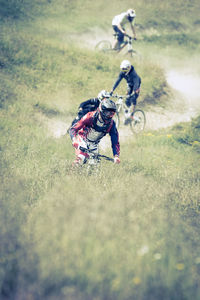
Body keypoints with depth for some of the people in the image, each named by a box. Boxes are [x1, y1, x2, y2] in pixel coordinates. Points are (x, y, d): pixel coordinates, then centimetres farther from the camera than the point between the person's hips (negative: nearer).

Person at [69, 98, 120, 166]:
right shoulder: (90, 117, -31)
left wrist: (116, 156, -34)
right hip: (83, 140, -4)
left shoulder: (111, 124, -21)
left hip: (94, 144, 4)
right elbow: (73, 129, -31)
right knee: (80, 160, -24)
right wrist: (74, 140, -51)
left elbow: (115, 141, -18)